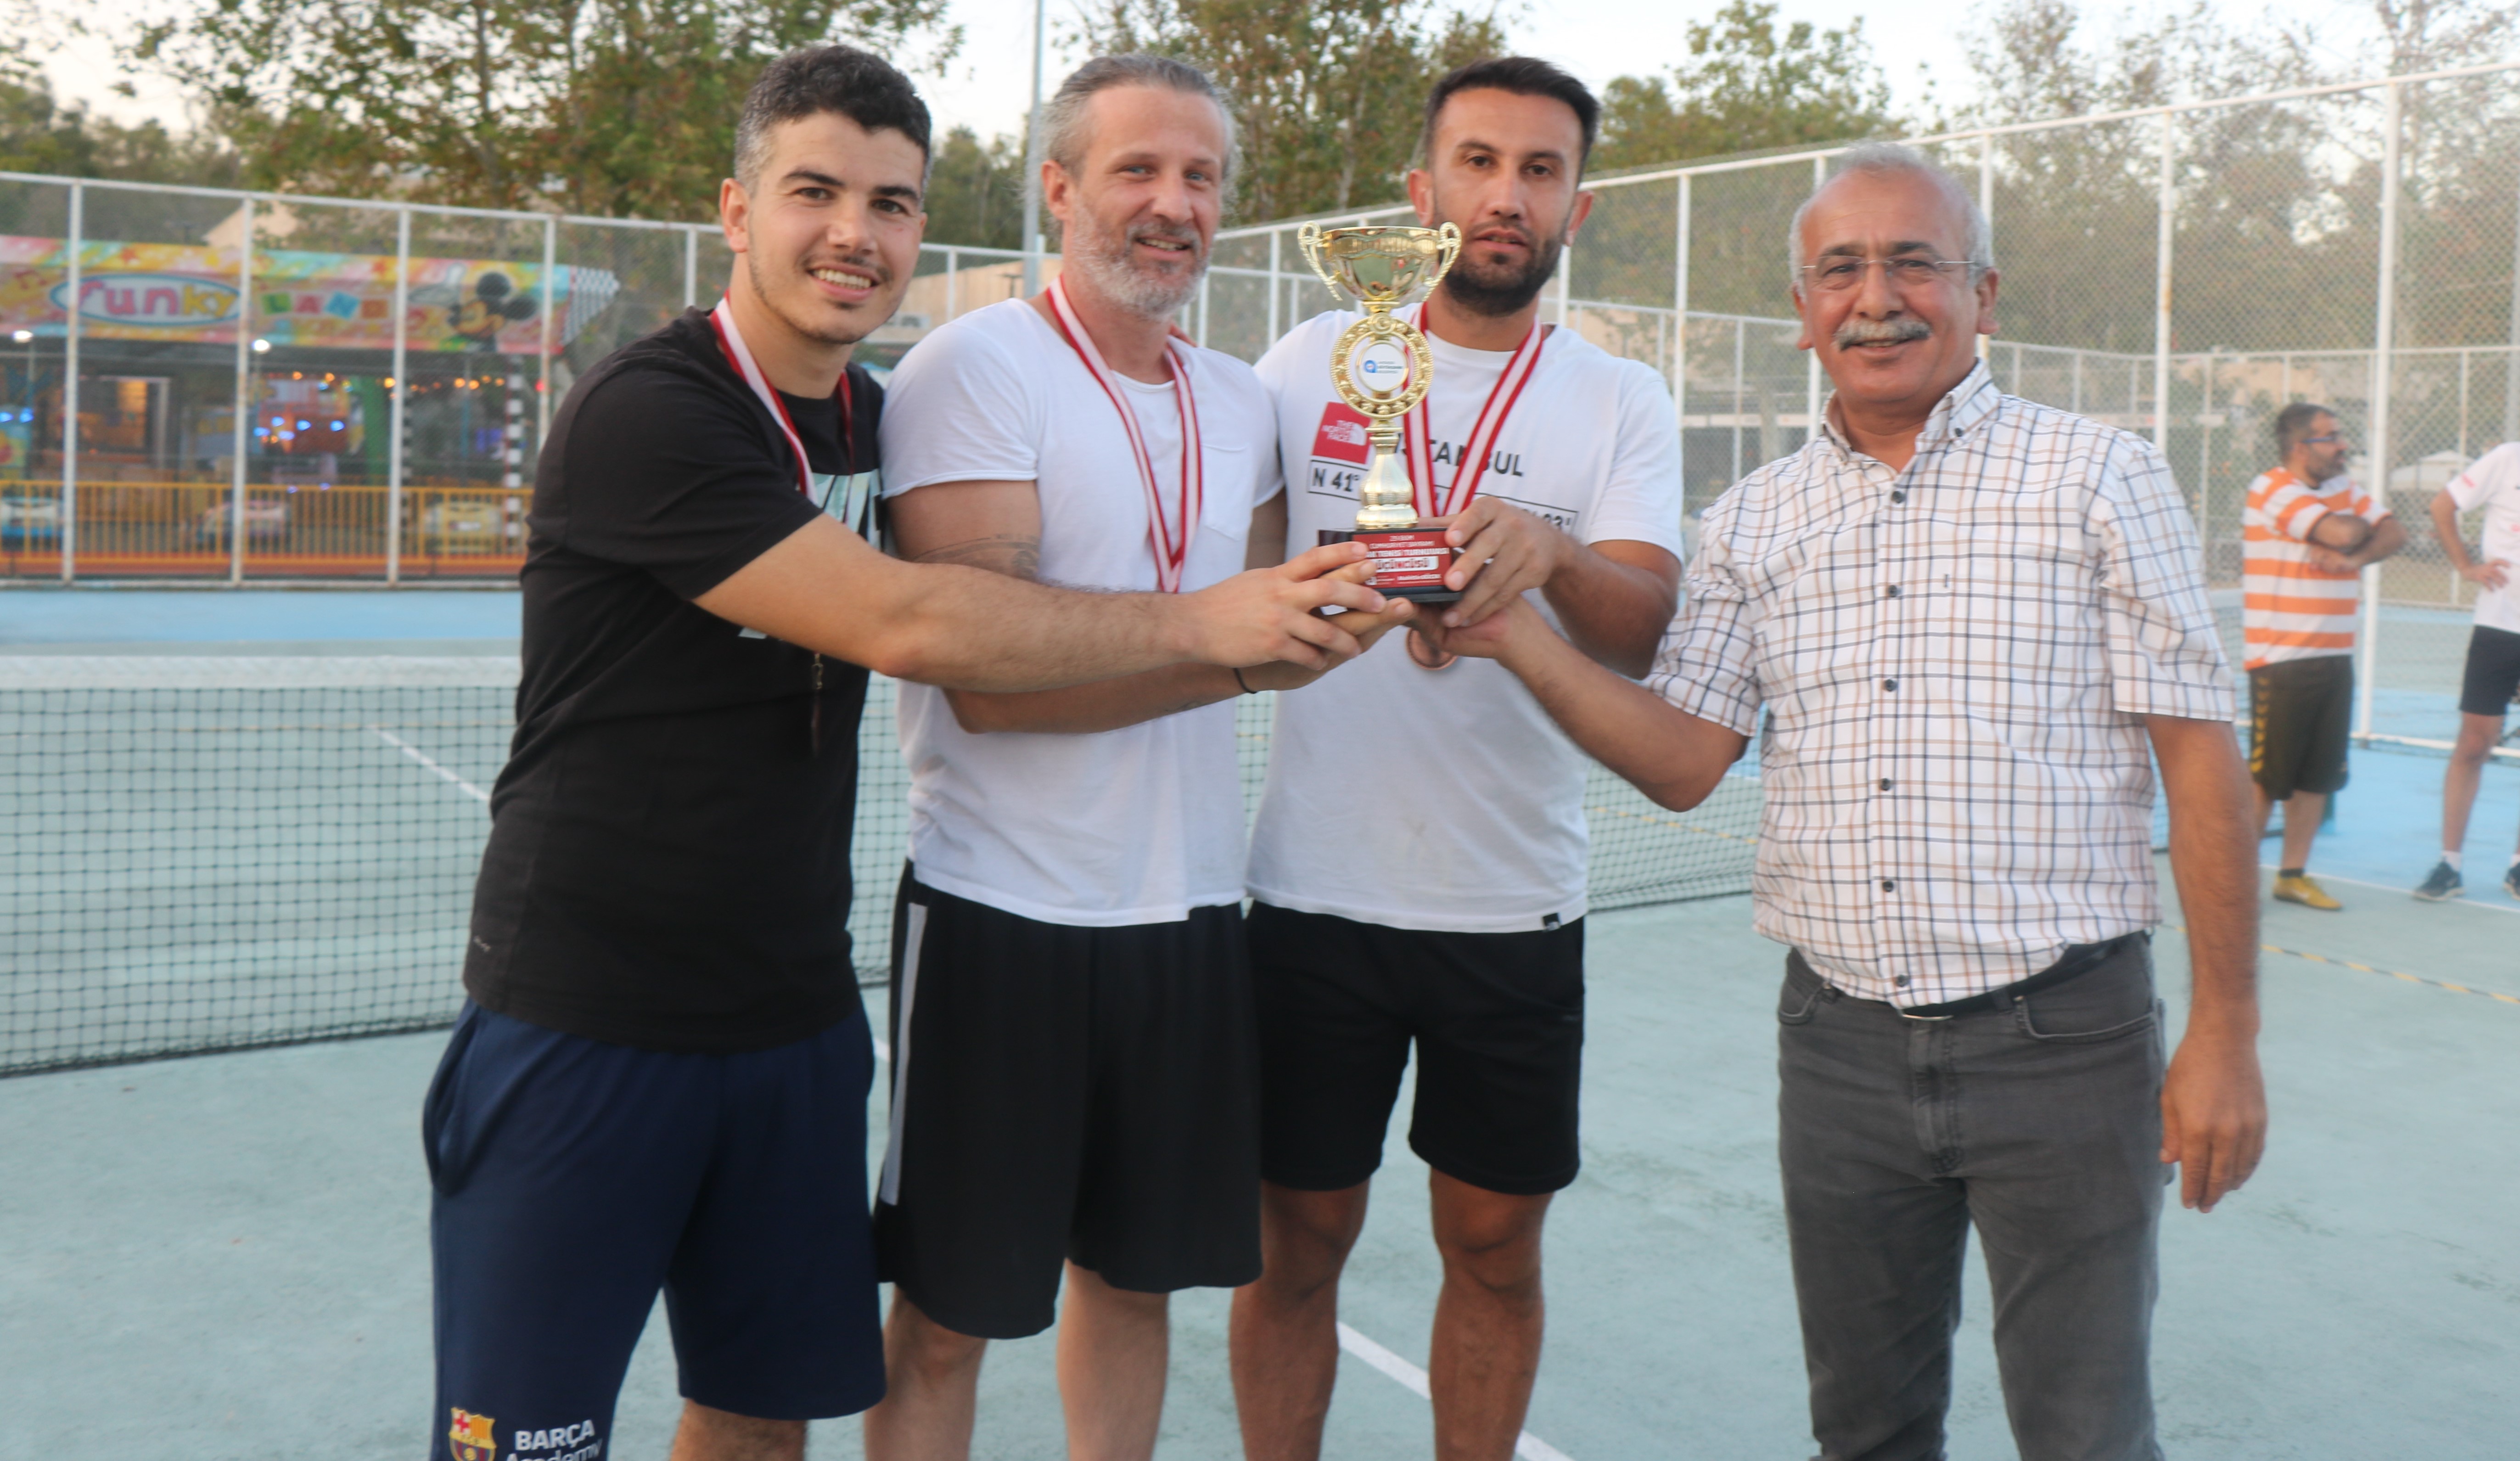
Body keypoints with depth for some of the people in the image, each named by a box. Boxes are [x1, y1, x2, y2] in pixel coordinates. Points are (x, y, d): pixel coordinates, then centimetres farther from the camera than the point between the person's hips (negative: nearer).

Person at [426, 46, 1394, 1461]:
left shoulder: (878, 416, 8)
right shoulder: (644, 414, -17)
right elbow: (904, 623, -24)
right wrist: (1196, 621, -17)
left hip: (796, 1016, 7)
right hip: (585, 1023, -6)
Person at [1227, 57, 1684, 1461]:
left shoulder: (1623, 403, 3)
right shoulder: (1313, 358, 4)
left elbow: (1643, 630, -13)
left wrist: (1550, 555, -32)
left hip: (1517, 907, 1)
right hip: (1316, 888, 0)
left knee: (1497, 1245, 12)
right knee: (1300, 1240, 9)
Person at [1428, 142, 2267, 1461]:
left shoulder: (2098, 477, -2)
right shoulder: (1753, 522, 8)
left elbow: (2199, 758, -4)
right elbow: (1683, 761, 3)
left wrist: (2225, 1034, -7)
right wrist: (1521, 638, -11)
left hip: (2060, 1042, -3)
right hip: (1841, 1043, 3)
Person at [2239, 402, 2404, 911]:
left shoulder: (2343, 489, 14)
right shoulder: (2273, 489, -11)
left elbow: (2394, 534, 8)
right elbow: (2343, 533, -21)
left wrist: (2355, 556, -10)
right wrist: (2355, 527, 1)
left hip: (2336, 658, 7)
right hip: (2281, 659, -7)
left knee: (2319, 775, 9)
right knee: (2265, 775, -3)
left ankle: (2294, 874, 18)